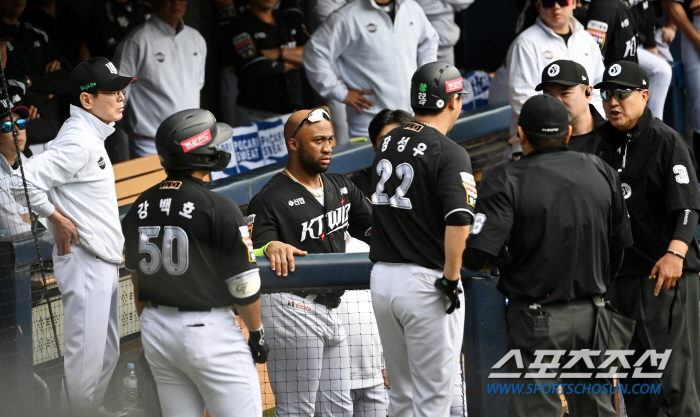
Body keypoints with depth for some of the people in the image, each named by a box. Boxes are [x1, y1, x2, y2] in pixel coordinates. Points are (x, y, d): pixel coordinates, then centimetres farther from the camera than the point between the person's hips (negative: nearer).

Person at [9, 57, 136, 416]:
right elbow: (24, 183, -26)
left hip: (104, 261, 10)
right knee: (86, 357, -10)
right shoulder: (77, 141, -19)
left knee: (108, 352, 16)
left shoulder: (92, 136, 13)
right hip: (85, 261, -10)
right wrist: (57, 219, -14)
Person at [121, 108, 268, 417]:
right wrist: (257, 333, 3)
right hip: (208, 330, -7)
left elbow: (139, 282, 12)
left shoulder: (140, 207, 5)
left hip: (156, 330, 7)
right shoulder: (218, 208, -15)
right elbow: (244, 286, -12)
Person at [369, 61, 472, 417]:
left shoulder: (388, 142, 11)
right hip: (425, 282, -7)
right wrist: (450, 279, -17)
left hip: (381, 277, 7)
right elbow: (458, 221, -24)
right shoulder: (449, 153, -13)